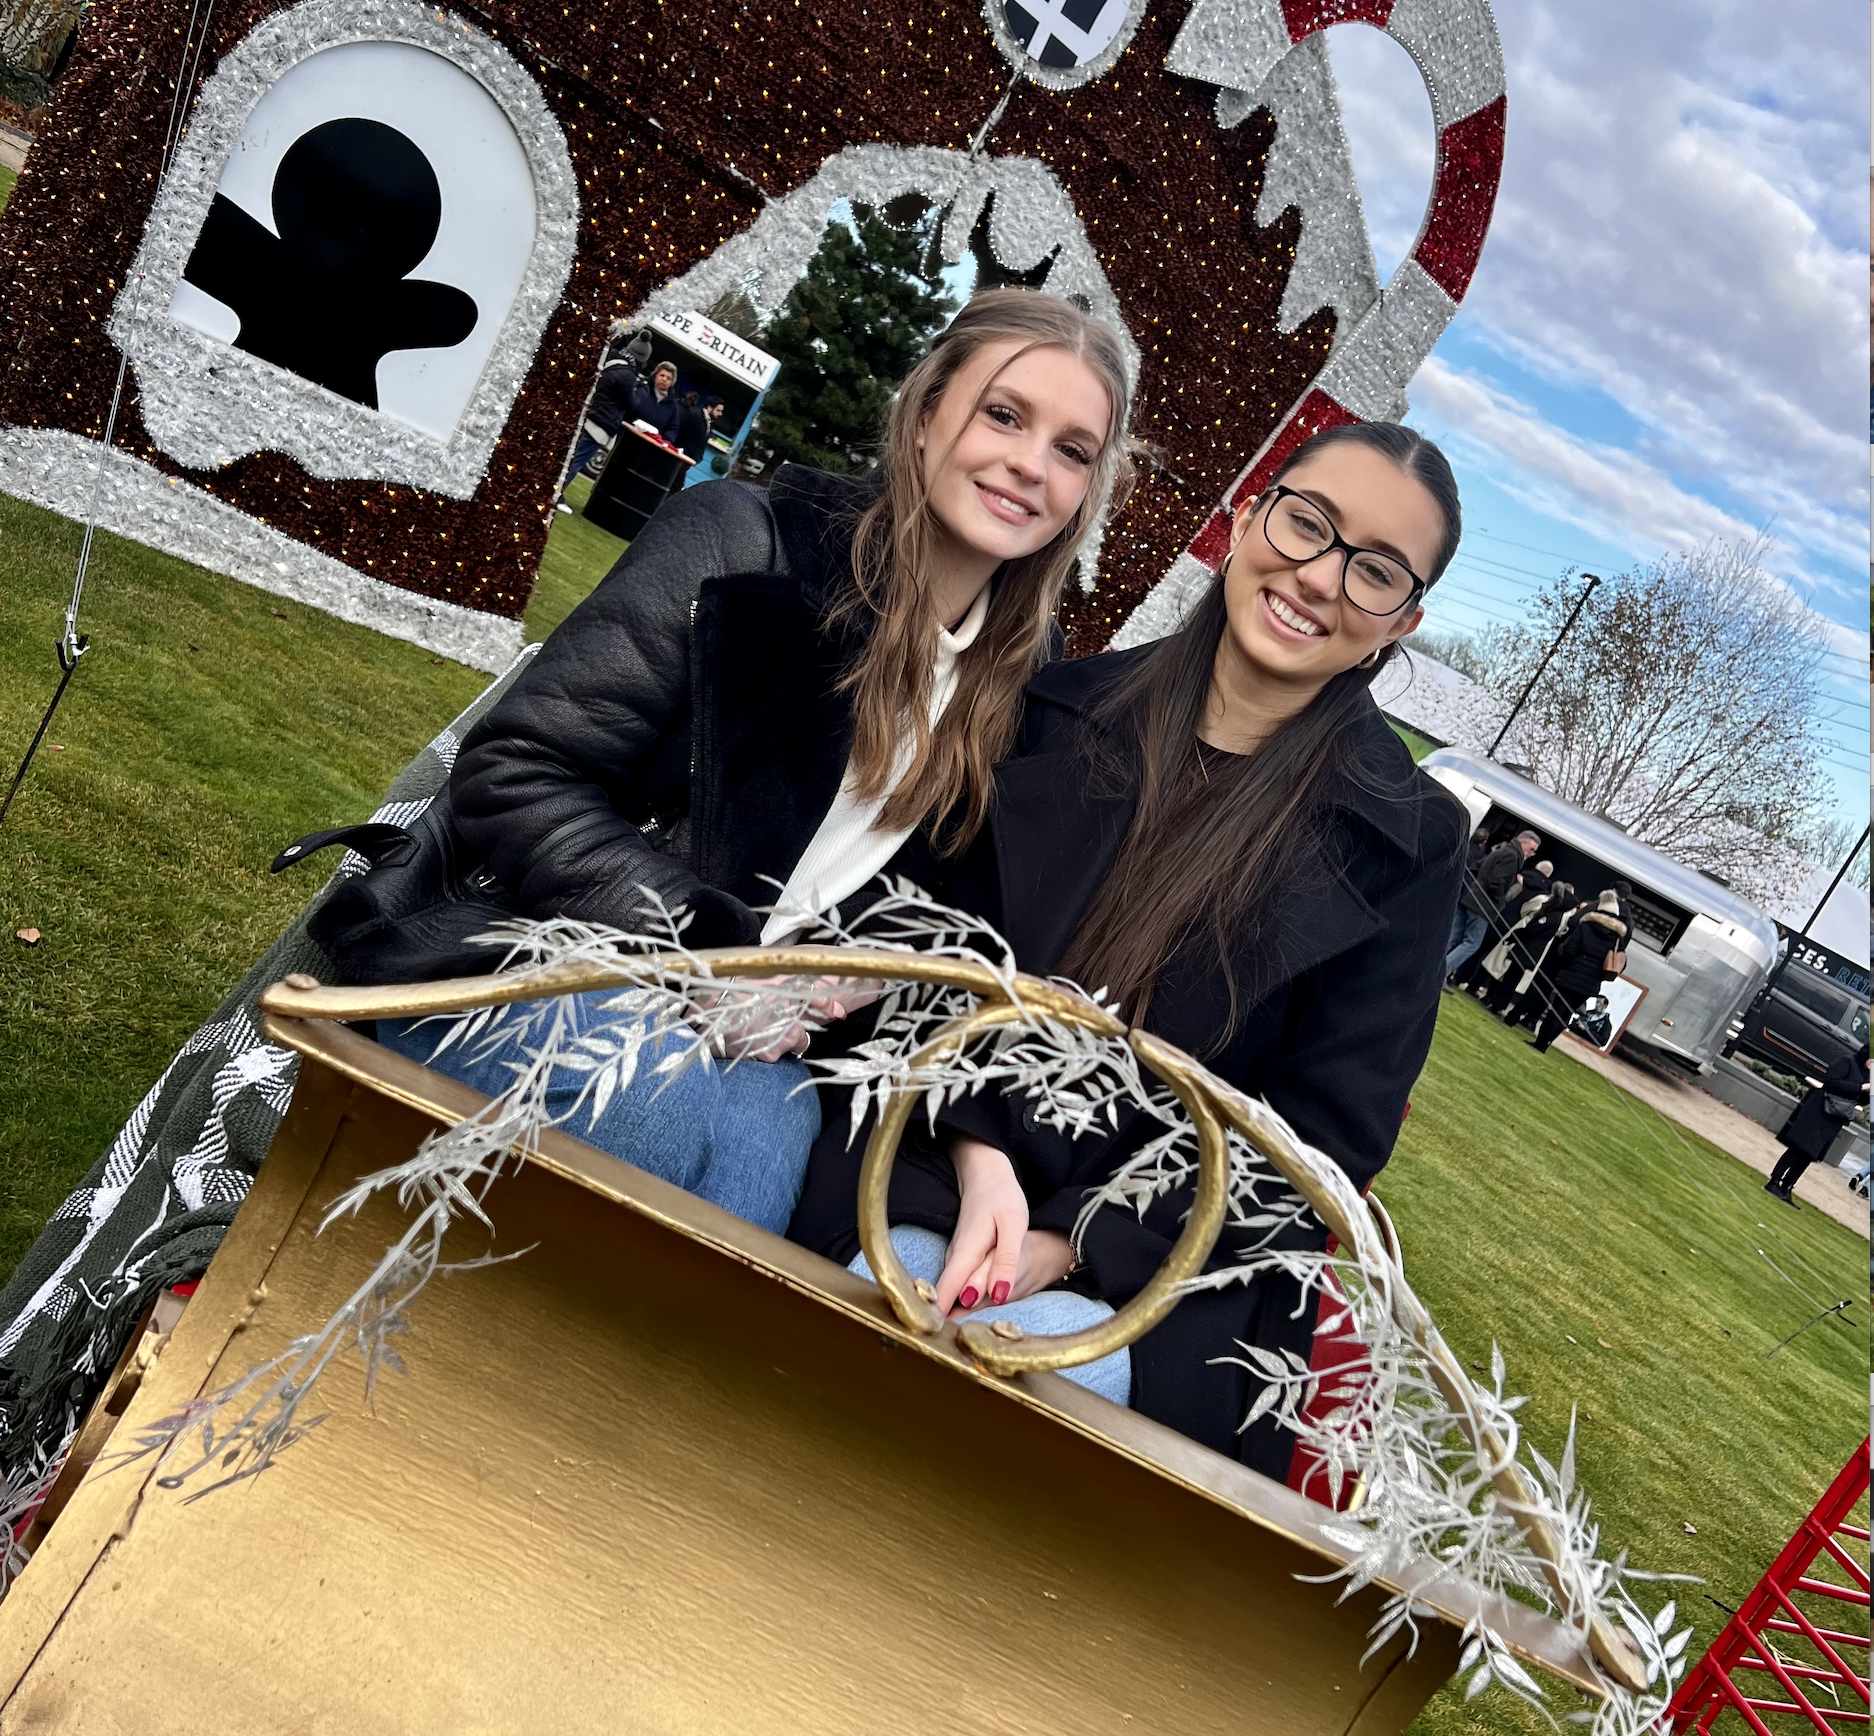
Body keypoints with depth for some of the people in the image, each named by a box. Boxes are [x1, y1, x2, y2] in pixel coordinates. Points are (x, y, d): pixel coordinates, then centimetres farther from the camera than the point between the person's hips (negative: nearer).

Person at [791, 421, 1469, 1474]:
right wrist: (979, 1159, -13)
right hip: (931, 1184, 2)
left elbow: (1327, 1132, -4)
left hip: (1155, 1284, -1)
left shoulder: (1408, 844, -3)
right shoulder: (1063, 708, 4)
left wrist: (1068, 1247, -13)